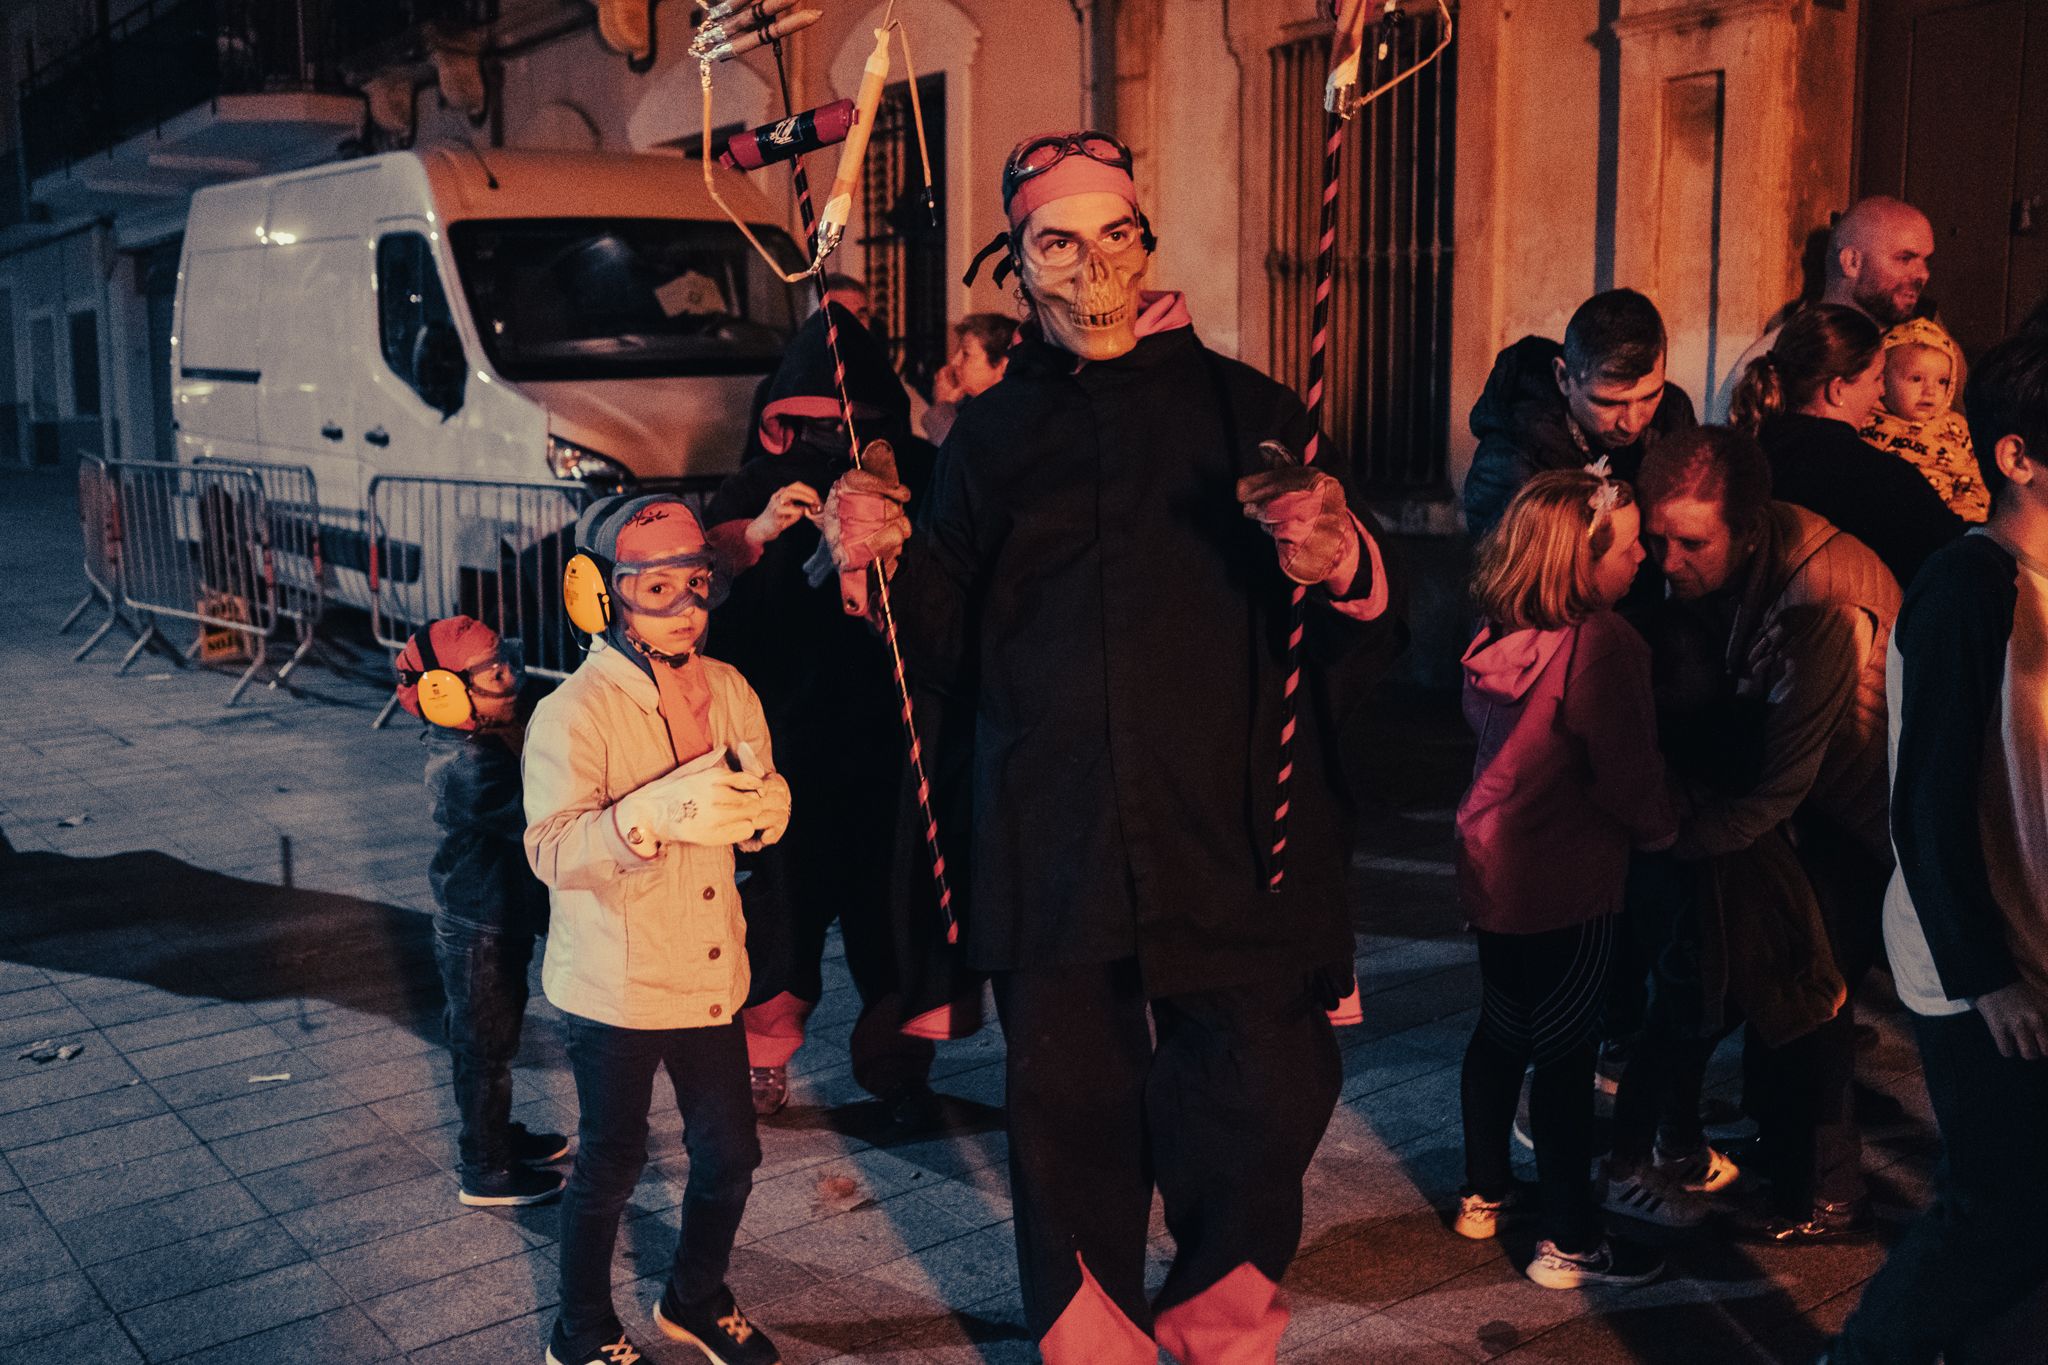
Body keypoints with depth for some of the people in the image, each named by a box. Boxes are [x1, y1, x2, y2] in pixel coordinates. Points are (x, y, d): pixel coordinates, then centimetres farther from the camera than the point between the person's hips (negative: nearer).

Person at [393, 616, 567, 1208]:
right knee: (485, 1048, 6)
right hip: (479, 934, -9)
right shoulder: (470, 767, -29)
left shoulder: (480, 745, 2)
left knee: (488, 1041, 24)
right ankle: (486, 1172, 21)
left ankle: (498, 1136, 42)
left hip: (498, 921, 9)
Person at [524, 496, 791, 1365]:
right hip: (613, 989, -5)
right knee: (611, 1165, 11)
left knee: (730, 1153, 15)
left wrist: (760, 800, -16)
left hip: (711, 976, 5)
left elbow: (761, 816, 8)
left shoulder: (728, 690, 1)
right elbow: (550, 851, -25)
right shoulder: (574, 712, -16)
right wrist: (655, 814, -39)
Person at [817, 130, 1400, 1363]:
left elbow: (1364, 646, 0)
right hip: (1053, 851, 2)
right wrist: (888, 560, -5)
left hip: (1232, 845, -2)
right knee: (1068, 1113, 12)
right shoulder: (994, 433, 12)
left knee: (1258, 1109, -1)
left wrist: (1342, 568, -22)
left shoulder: (1243, 407, 4)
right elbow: (956, 645, 12)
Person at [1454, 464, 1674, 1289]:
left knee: (1502, 1029, 21)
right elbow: (1630, 775, -19)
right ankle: (1569, 1245, 15)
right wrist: (1662, 831, 3)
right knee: (1567, 1055, 3)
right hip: (1567, 883, -8)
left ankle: (1483, 1194, 35)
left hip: (1491, 865, 8)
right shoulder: (1601, 646, -24)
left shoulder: (1495, 632, 0)